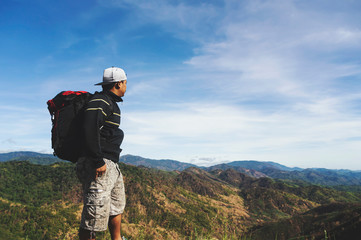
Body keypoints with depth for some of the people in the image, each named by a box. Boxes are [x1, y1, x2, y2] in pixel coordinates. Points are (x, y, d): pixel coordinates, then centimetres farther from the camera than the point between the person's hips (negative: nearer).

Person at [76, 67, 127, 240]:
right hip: (100, 166, -11)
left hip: (111, 165, 11)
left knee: (117, 206, 24)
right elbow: (89, 129, -26)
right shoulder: (100, 101, -14)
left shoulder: (109, 102, 18)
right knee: (95, 214, -5)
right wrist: (98, 162, -26)